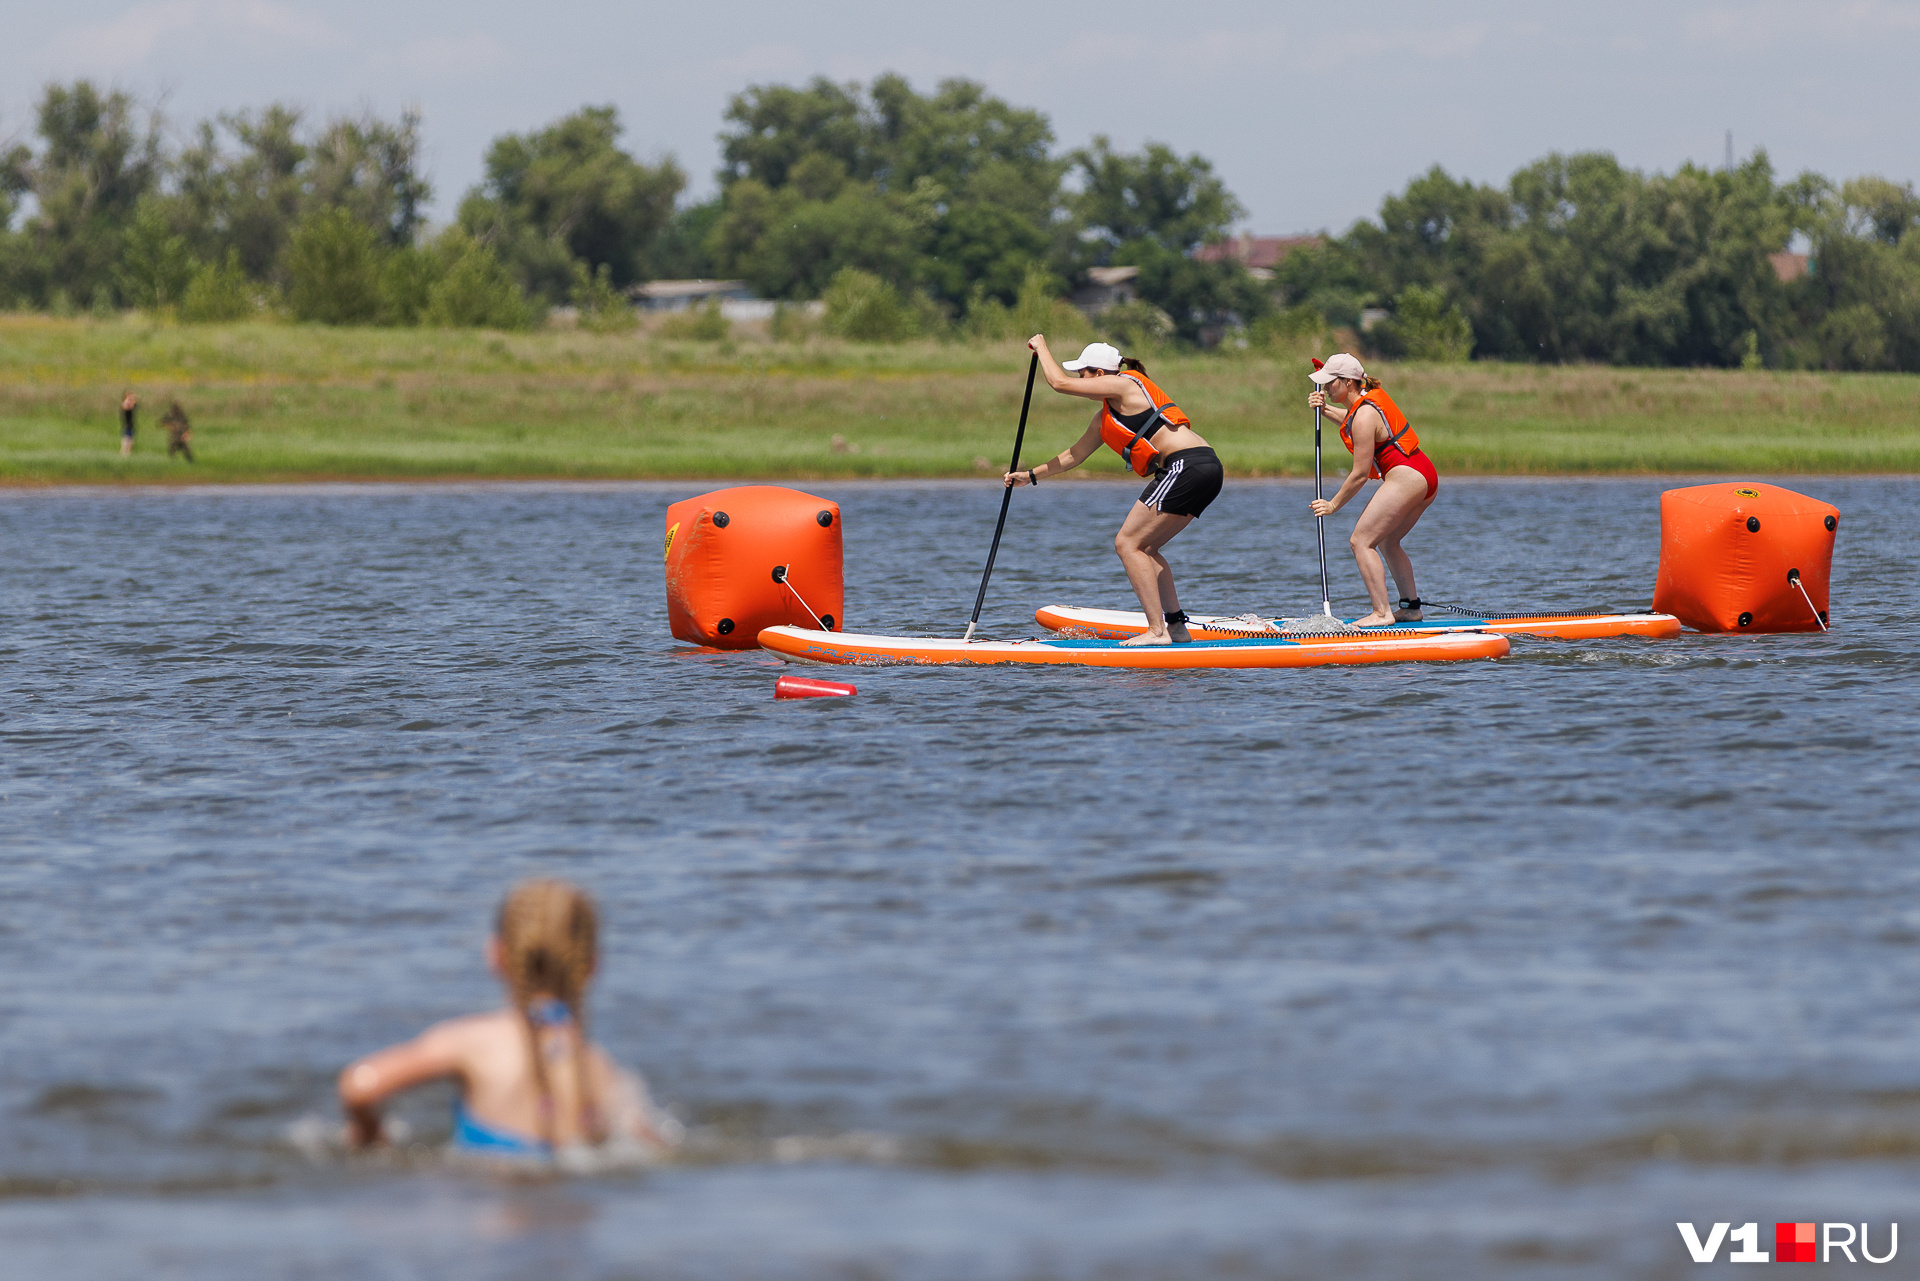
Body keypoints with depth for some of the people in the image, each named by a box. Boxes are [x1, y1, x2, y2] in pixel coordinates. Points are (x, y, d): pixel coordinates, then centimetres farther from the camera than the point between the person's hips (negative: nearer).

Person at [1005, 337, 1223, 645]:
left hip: (1186, 467, -10)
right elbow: (1075, 454, 34)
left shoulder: (1123, 385, -3)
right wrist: (1030, 476, 38)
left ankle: (1157, 631, -16)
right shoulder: (1106, 415, 25)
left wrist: (1040, 346, 14)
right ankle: (1177, 627, 12)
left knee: (1128, 543, -9)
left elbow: (1059, 381, -3)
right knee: (1144, 549, 17)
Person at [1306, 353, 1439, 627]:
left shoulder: (1364, 417, -16)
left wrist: (1333, 504, -4)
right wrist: (1324, 410, 25)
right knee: (1386, 541, 23)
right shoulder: (1370, 397, 13)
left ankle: (1381, 613, -19)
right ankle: (1411, 607, 23)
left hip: (1406, 478, -11)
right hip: (1426, 478, 11)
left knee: (1361, 541, -12)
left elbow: (1360, 474, -14)